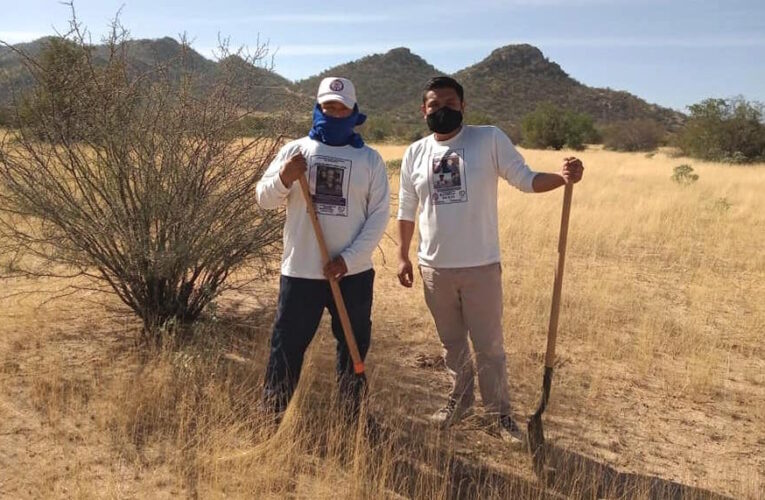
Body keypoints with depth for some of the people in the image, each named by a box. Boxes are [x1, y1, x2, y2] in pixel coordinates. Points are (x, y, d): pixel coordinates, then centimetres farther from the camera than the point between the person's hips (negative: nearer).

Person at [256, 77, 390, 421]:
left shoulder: (369, 159, 3)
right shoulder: (295, 150, 3)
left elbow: (379, 214, -2)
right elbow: (264, 199, 0)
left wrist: (349, 258, -12)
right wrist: (284, 178, -23)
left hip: (354, 273, 1)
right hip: (301, 271, -1)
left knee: (354, 346, 13)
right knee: (287, 346, 4)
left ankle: (352, 416, 30)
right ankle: (270, 417, 18)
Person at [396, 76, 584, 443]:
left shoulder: (490, 140, -6)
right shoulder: (414, 154, 3)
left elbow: (526, 179, -11)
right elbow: (406, 211, 11)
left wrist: (562, 177, -30)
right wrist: (403, 256, 10)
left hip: (481, 266, -3)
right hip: (435, 268, 3)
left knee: (489, 345, 7)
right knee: (451, 342, 19)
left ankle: (500, 413, 25)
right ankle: (460, 399, 39)